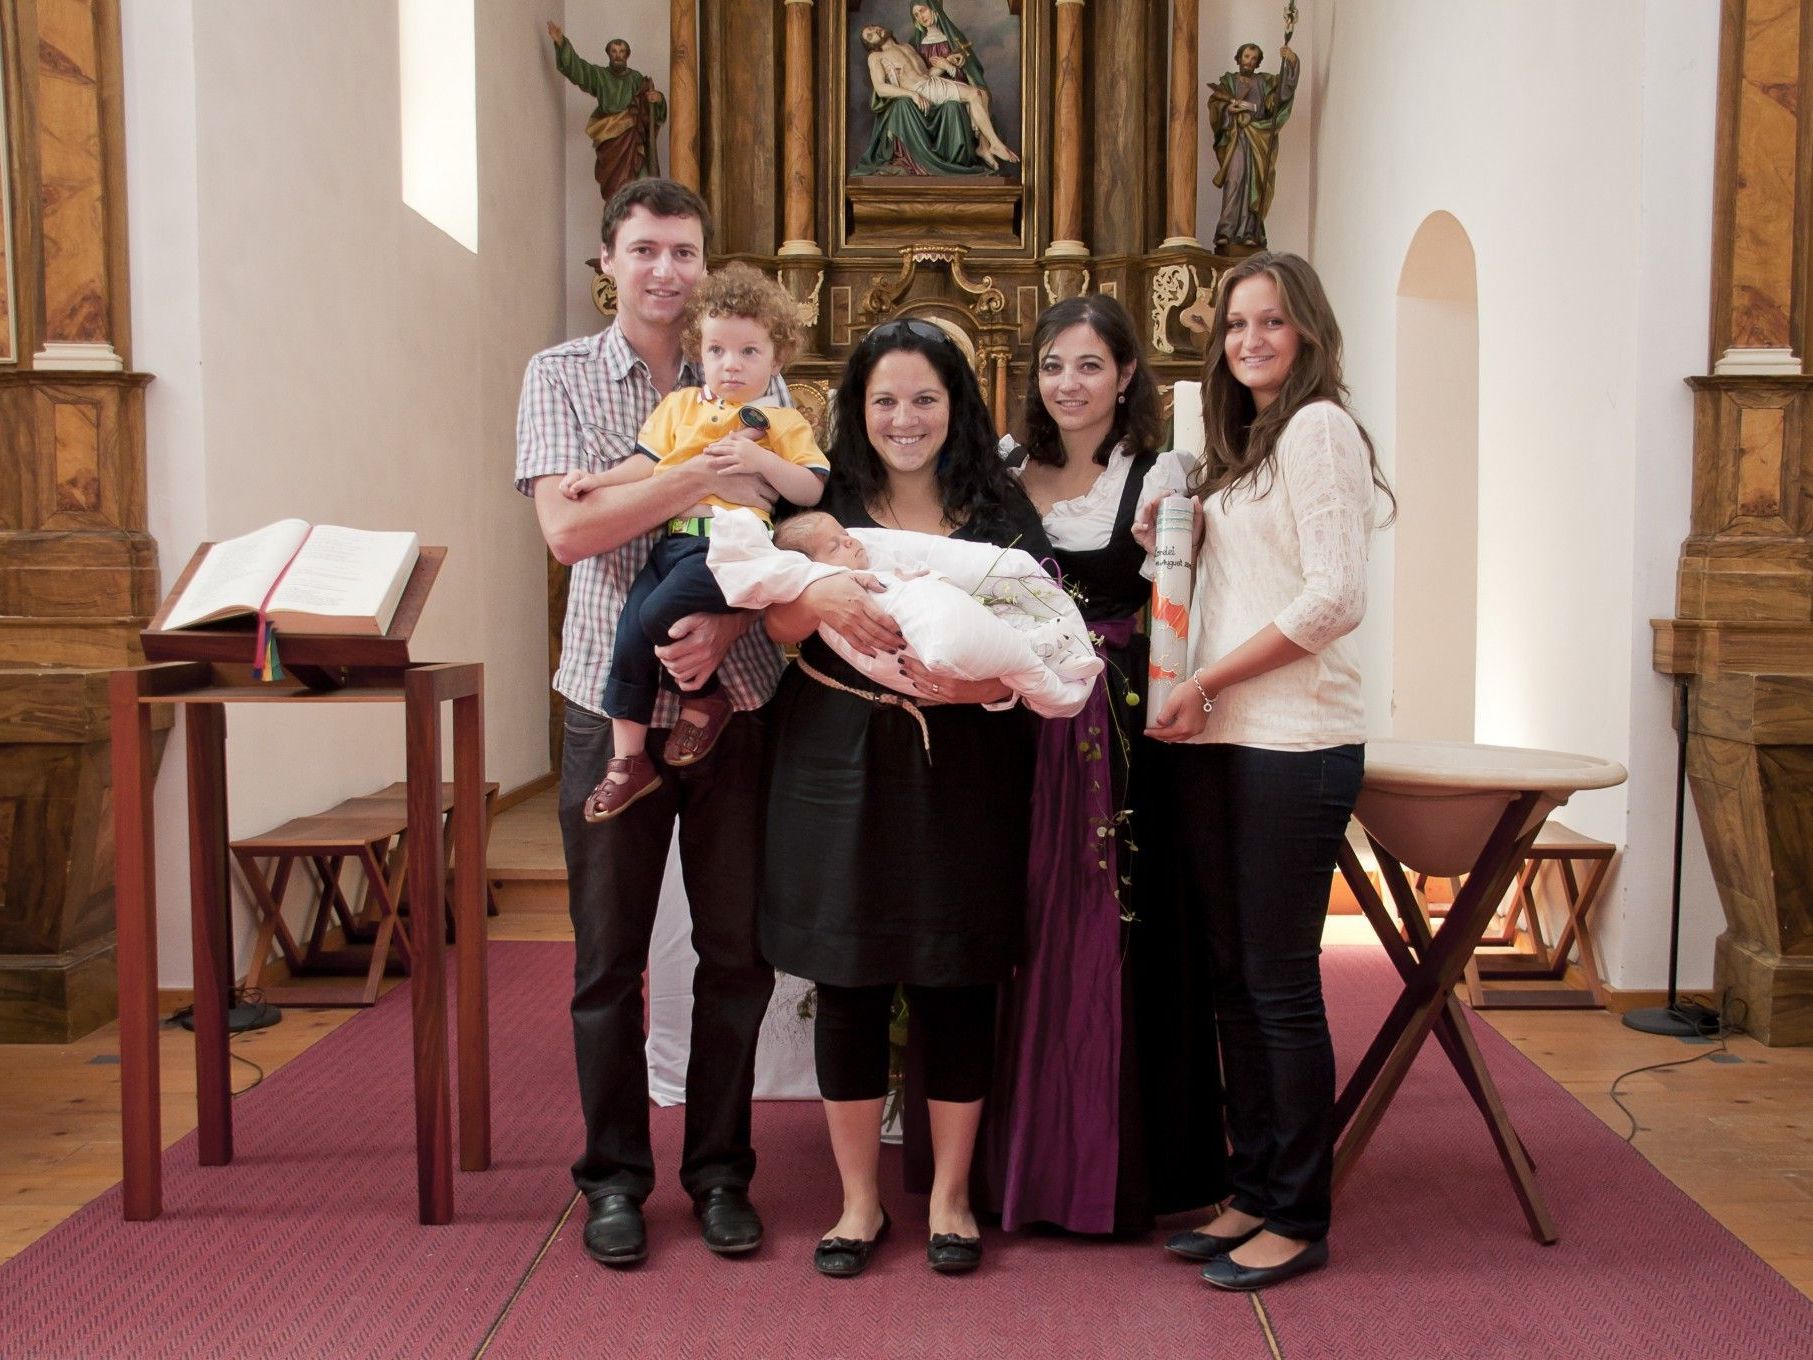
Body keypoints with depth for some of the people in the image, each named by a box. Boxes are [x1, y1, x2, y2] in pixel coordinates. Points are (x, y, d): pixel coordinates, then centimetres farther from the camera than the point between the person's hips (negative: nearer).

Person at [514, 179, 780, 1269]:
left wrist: (727, 619, -17)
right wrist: (707, 478, -19)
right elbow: (567, 527, -11)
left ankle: (721, 1170, 24)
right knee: (609, 956, 8)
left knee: (739, 952, 7)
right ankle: (616, 1174, 25)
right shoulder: (562, 376, 4)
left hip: (737, 699, 1)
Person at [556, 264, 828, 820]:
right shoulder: (679, 405, 21)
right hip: (671, 541, 5)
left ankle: (703, 698, 2)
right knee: (629, 631, -7)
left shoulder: (783, 423, 11)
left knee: (658, 614, -26)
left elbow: (813, 490, 2)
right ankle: (628, 759, 6)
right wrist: (597, 479, 4)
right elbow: (647, 463, 18)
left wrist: (760, 459, -10)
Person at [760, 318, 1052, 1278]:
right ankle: (858, 1199, 23)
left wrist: (971, 678, -22)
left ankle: (949, 1195, 25)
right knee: (848, 984, 6)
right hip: (839, 771, 1)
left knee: (955, 982, 5)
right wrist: (819, 596, -27)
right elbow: (778, 621, -4)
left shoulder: (1000, 513, 5)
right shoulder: (827, 506, 6)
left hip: (963, 775, 0)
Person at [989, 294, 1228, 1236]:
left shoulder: (1157, 478, -2)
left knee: (1116, 945, 2)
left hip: (1123, 739, -4)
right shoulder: (1006, 474, 10)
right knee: (1027, 943, 10)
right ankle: (1022, 1159, 25)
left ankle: (1120, 1169, 18)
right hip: (1025, 734, 4)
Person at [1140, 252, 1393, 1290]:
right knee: (1232, 975, 12)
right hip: (1217, 740, 8)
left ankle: (1298, 1217, 13)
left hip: (1295, 743, -8)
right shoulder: (1240, 446, 20)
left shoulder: (1319, 427, -6)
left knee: (1279, 982, -1)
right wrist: (1169, 549, 5)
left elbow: (1333, 599, -15)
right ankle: (1253, 1191, 24)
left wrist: (1206, 682, -13)